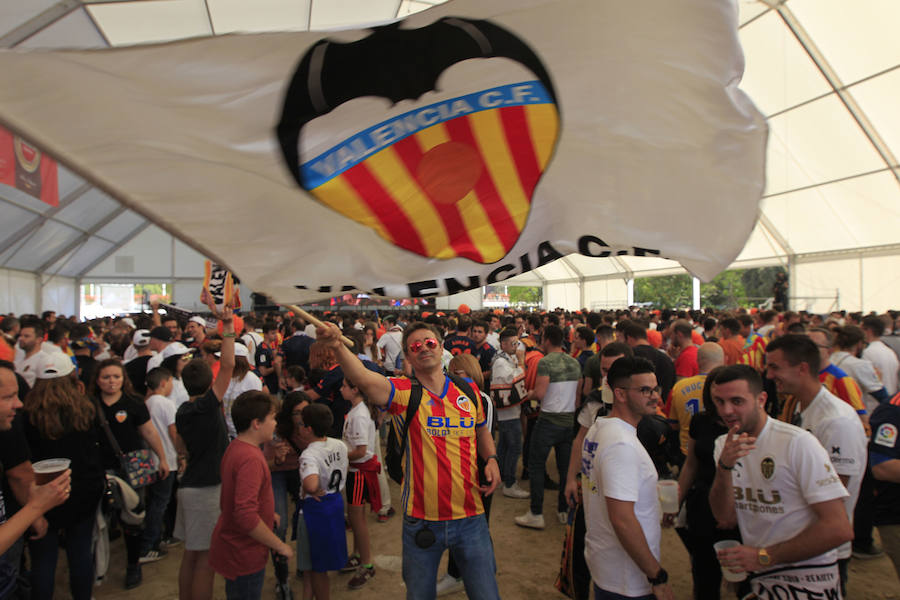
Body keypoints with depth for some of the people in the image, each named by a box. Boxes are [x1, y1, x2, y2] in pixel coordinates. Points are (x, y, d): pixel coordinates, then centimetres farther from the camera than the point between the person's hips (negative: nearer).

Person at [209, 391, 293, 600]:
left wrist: (267, 513, 16)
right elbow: (246, 516, -33)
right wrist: (279, 545, -23)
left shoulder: (235, 447, 3)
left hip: (233, 549, 9)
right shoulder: (250, 458, -28)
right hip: (243, 556, -9)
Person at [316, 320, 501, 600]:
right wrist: (338, 346, -48)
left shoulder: (468, 390, 1)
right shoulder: (404, 392, -9)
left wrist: (491, 459, 0)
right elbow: (364, 379, -30)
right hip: (421, 520, -1)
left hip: (470, 517, 2)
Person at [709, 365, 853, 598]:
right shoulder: (723, 445, -1)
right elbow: (726, 518, -8)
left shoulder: (798, 443, -20)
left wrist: (764, 556, -18)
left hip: (806, 581, -5)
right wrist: (724, 467, -24)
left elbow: (839, 529, -21)